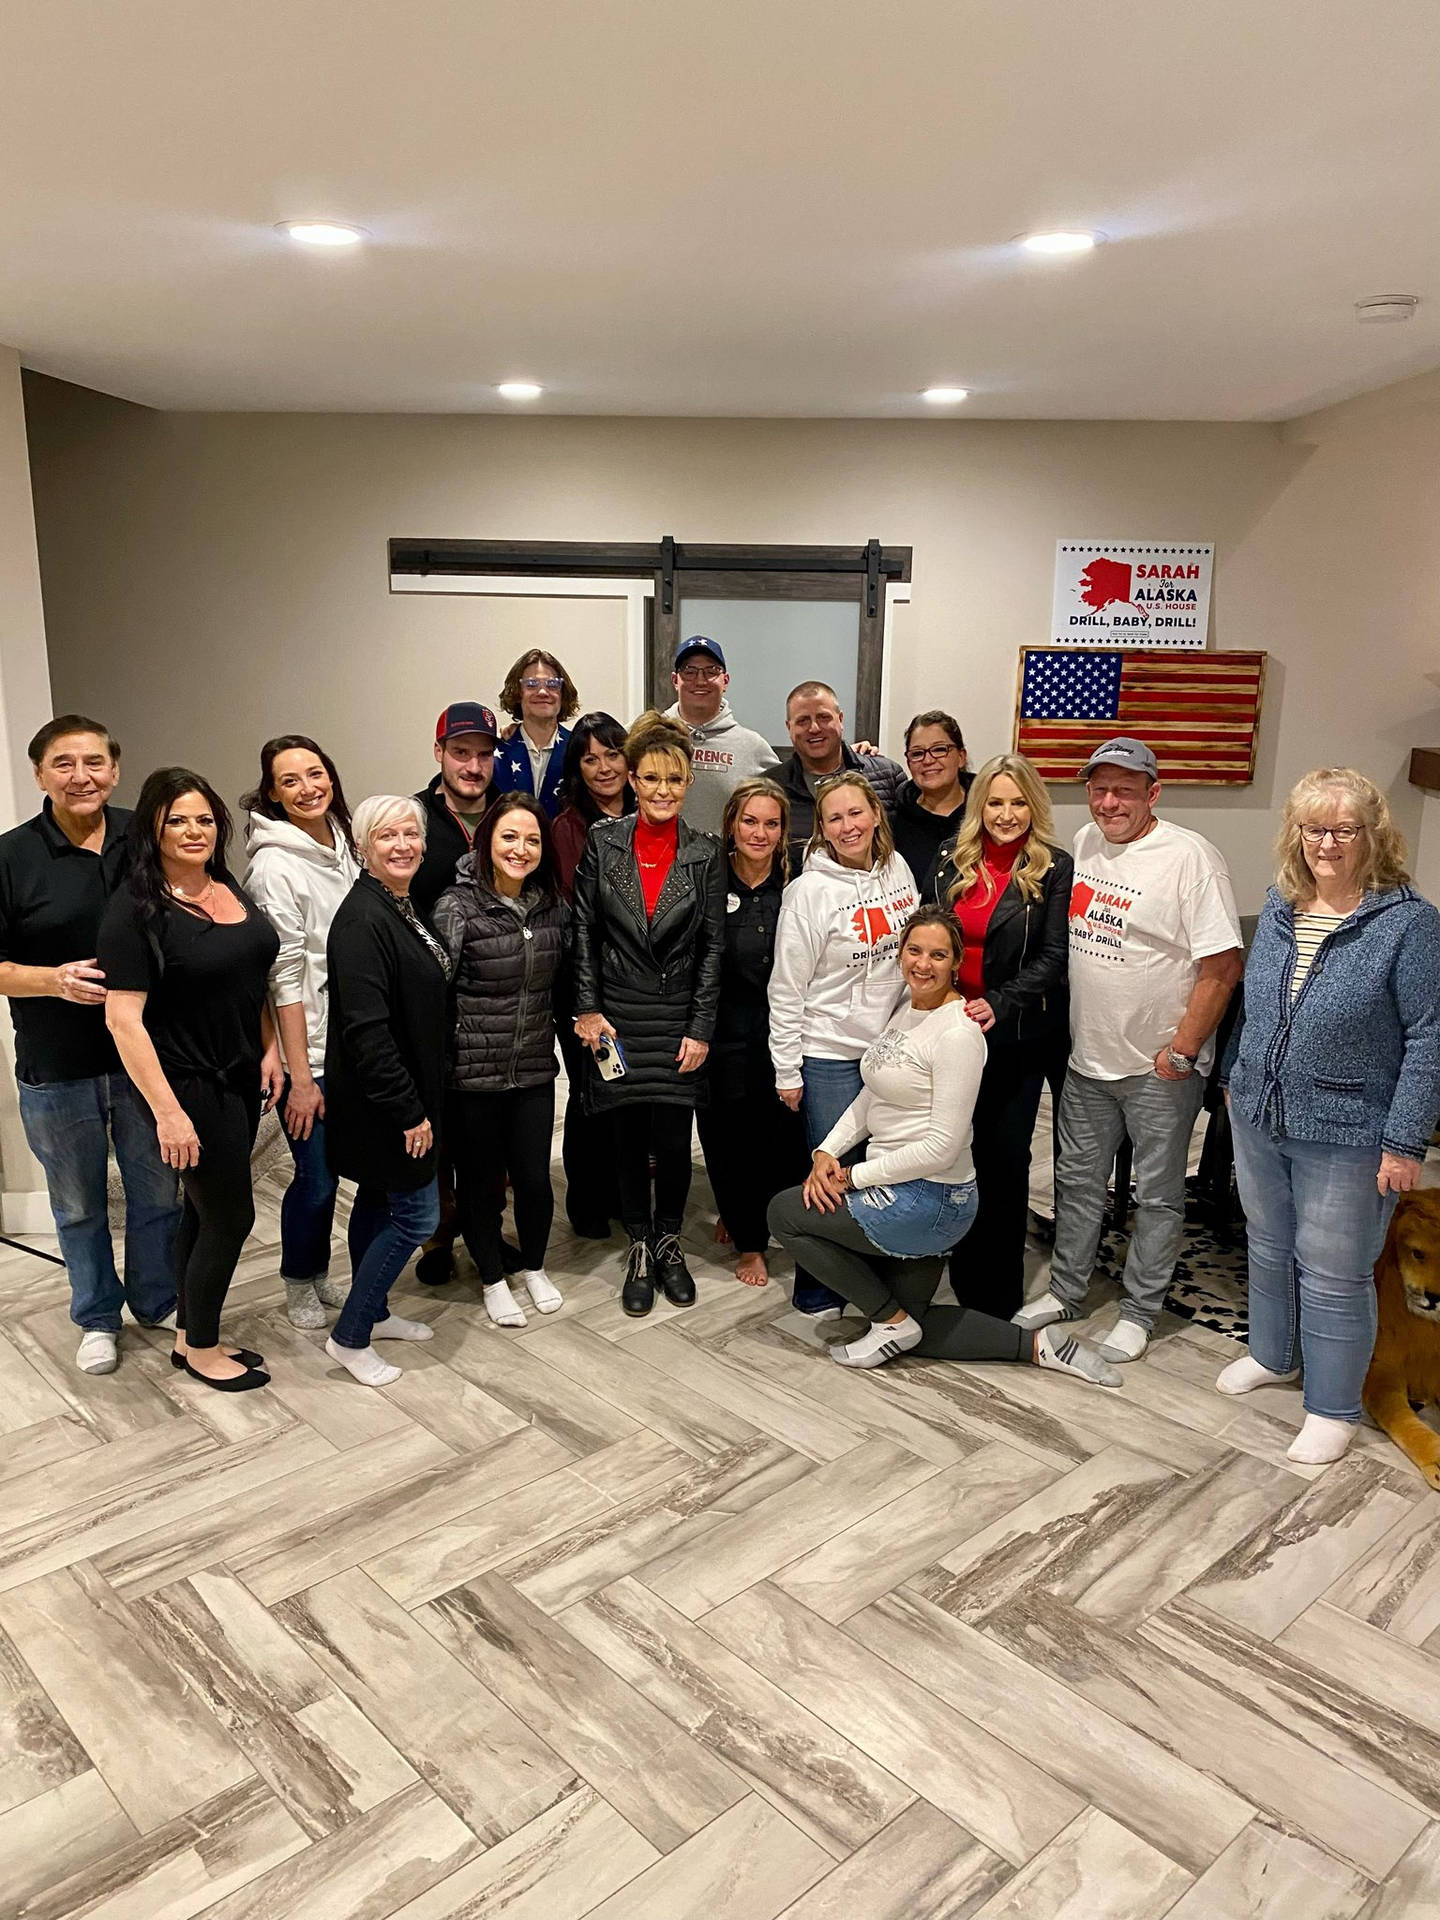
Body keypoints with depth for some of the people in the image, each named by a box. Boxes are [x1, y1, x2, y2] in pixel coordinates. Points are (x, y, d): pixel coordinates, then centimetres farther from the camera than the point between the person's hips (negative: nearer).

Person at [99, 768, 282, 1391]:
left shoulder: (230, 889, 5)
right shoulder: (135, 909, -17)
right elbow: (123, 1019, -20)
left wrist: (270, 1048, 6)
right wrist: (168, 1112, -22)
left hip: (241, 1078, 7)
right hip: (190, 1086, -7)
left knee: (206, 1210, 17)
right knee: (231, 1217, 2)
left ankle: (189, 1335, 34)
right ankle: (201, 1351, 23)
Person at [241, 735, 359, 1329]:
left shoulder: (343, 842, 5)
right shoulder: (275, 865, -16)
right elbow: (284, 978, -17)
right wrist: (300, 1078, -16)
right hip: (309, 1053, -6)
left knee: (332, 1169, 16)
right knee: (317, 1176, 3)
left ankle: (320, 1275, 36)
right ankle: (299, 1286, 27)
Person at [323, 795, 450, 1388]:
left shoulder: (406, 906, 7)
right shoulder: (362, 918, -23)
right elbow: (366, 1028, -27)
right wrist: (409, 1110, -23)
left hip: (405, 1091, 9)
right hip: (382, 1100, -9)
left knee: (379, 1201, 20)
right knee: (417, 1214, -2)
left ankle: (373, 1312, 35)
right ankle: (349, 1336, 12)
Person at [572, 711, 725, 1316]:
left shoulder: (705, 854, 0)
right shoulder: (602, 845, 0)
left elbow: (713, 945, 0)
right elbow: (583, 933, 2)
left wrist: (701, 1029, -5)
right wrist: (588, 1009, -5)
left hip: (678, 1018, 0)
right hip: (617, 1016, 0)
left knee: (673, 1140, 2)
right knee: (629, 1137, 7)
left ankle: (669, 1241, 27)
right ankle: (640, 1248, 26)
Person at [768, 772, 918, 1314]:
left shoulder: (897, 869, 2)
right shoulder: (810, 890, -14)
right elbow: (786, 990, -12)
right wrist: (787, 1071, -10)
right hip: (829, 1055, -5)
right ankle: (816, 1293, 20)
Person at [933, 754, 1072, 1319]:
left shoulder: (1054, 868, -5)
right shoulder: (954, 862, 6)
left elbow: (1054, 957, -10)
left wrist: (1001, 1003, -19)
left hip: (1018, 1036, -3)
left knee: (1006, 1154, 4)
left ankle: (1000, 1290, 17)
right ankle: (964, 1271, 25)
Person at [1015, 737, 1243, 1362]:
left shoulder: (1189, 857, -17)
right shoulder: (1085, 842, 4)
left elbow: (1223, 965, -18)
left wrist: (1182, 1052, -17)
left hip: (1160, 1069, -6)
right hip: (1087, 1056, 6)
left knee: (1158, 1195, 9)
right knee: (1078, 1181, 18)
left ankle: (1139, 1313, 24)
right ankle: (1065, 1292, 33)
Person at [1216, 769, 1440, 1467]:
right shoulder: (1279, 907, 3)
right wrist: (1235, 1080, 16)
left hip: (1345, 1137, -6)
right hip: (1259, 1120, 6)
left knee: (1333, 1277, 6)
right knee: (1269, 1248, 22)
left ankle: (1333, 1407, 24)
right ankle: (1273, 1355, 44)